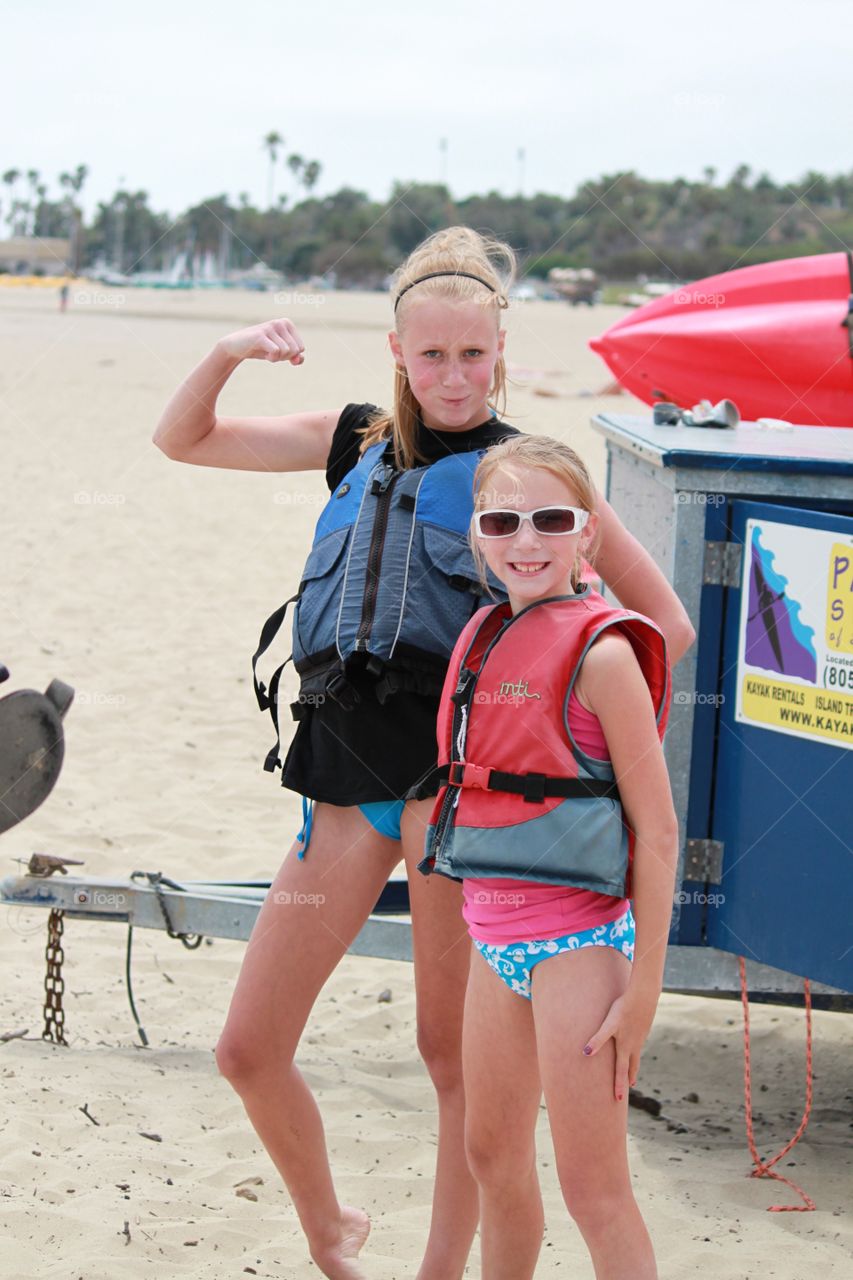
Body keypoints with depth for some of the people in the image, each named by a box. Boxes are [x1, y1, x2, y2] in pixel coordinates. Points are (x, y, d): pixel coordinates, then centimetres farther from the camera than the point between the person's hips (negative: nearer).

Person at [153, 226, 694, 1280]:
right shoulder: (357, 440, 14)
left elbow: (667, 623, 1)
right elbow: (183, 440, 21)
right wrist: (229, 352, 3)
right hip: (346, 776, 5)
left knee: (452, 1052, 3)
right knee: (248, 1049, 5)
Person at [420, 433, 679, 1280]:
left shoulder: (601, 654, -14)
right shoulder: (484, 639, 8)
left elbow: (656, 831, -14)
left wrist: (643, 987, -15)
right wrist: (483, 920, 16)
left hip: (577, 936, -7)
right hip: (494, 934, 8)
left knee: (593, 1190, -3)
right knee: (493, 1158, 18)